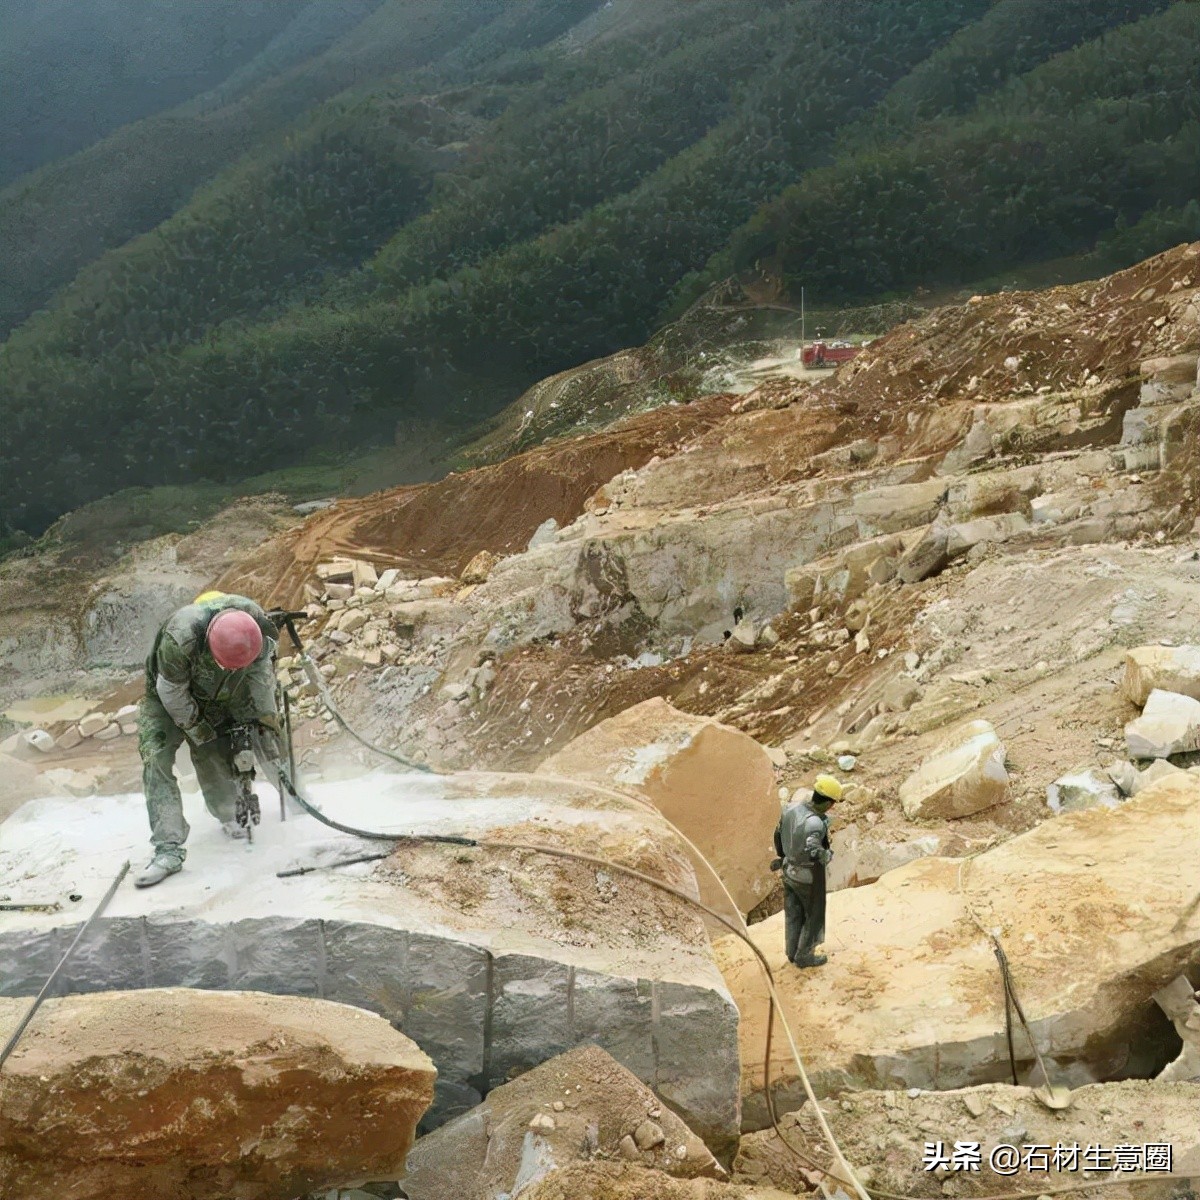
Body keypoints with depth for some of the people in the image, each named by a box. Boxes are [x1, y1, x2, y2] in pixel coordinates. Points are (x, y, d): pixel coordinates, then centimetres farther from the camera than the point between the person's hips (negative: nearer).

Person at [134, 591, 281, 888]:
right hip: (168, 696, -3)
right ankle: (168, 850, -19)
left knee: (215, 763, 1)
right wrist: (201, 734, -16)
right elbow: (171, 693, -26)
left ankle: (228, 816, 32)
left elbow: (262, 670, -7)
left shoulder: (260, 626, -30)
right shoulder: (180, 638, -44)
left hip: (218, 699, 3)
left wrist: (267, 716, -4)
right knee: (156, 760, -17)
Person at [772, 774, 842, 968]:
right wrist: (827, 855, -23)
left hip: (789, 870, 7)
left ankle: (792, 952, 40)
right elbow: (813, 851, -46)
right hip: (809, 876, -7)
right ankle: (804, 956, 29)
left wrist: (782, 857, 23)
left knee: (793, 914, 24)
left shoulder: (791, 809, -10)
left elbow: (779, 834, 5)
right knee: (814, 916, 16)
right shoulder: (815, 823, -34)